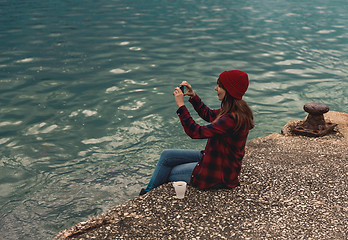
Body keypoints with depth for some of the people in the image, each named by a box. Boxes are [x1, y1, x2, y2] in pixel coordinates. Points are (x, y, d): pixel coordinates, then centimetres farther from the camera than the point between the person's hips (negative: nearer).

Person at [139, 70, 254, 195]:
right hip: (215, 159, 9)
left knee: (166, 174, 3)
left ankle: (148, 194, 30)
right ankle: (149, 191, 22)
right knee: (166, 155, 8)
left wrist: (181, 105, -23)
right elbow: (208, 115, 17)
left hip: (220, 174, -9)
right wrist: (193, 96, 5)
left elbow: (196, 132, -29)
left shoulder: (232, 119, -31)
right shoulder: (235, 110, -1)